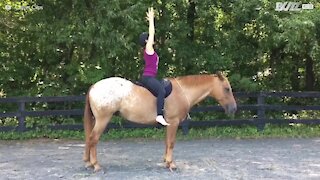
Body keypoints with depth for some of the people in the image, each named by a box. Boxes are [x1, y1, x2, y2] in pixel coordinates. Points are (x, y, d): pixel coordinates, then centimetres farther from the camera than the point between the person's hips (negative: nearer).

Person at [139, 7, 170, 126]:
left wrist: (151, 20, 28)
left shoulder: (149, 50, 16)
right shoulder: (148, 48, -7)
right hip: (148, 78, -11)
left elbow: (151, 33, 25)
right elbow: (151, 33, -9)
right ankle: (159, 115, -40)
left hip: (150, 78, 11)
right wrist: (151, 19, -5)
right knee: (162, 91, -30)